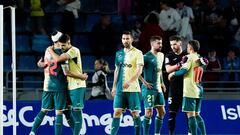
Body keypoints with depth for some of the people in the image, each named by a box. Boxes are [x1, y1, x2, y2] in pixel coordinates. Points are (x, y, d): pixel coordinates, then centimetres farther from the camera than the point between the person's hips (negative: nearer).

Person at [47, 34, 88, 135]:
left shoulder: (74, 50, -14)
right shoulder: (66, 53, 14)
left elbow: (58, 59, -22)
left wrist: (50, 50, -7)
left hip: (77, 86, -9)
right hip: (70, 85, 9)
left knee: (77, 110, -9)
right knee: (73, 110, 9)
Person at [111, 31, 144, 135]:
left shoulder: (137, 53, -3)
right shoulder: (119, 53, 13)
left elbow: (139, 71, -12)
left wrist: (129, 82, -24)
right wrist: (114, 86, 13)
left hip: (133, 88, -4)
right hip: (120, 89, 4)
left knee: (135, 113, 0)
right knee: (117, 112, -1)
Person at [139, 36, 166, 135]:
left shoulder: (161, 56, 12)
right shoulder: (147, 57, -13)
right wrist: (144, 82, -17)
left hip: (158, 88, 8)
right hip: (149, 88, -8)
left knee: (161, 112, 9)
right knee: (149, 112, -8)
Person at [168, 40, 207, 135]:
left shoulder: (190, 57, -10)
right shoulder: (200, 59, 11)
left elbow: (184, 70, -18)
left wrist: (173, 73, -4)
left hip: (190, 91, -8)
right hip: (199, 90, 8)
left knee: (190, 115, -7)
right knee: (196, 115, 14)